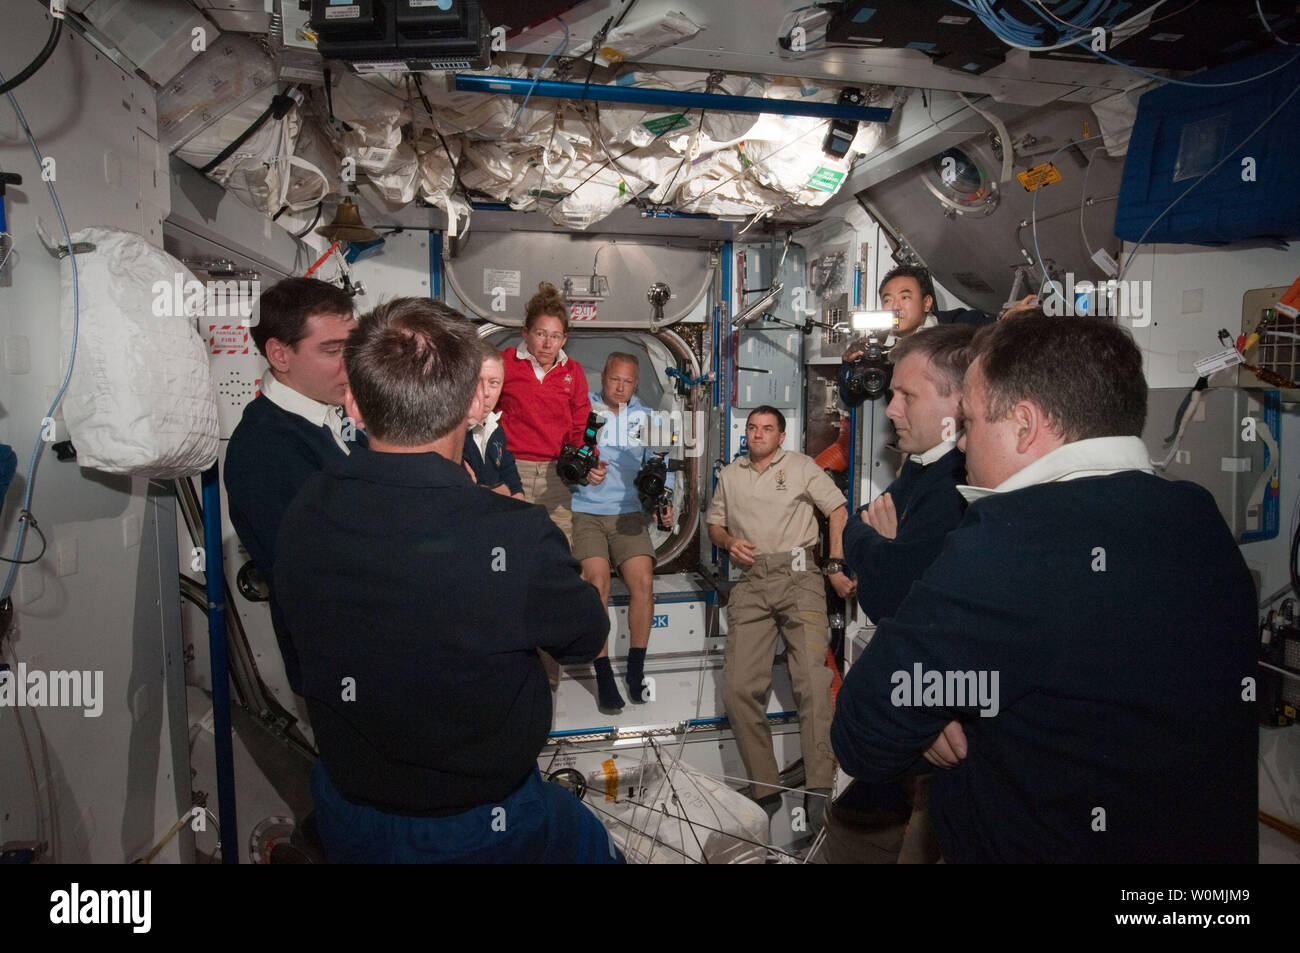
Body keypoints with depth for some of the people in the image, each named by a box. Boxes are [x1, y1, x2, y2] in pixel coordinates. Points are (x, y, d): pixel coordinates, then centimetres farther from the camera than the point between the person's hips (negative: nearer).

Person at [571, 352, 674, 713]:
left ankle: (636, 670, 2)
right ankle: (604, 677, -10)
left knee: (644, 581, -14)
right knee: (598, 582, -20)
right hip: (585, 511, -2)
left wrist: (664, 501, -1)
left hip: (628, 513, 3)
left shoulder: (645, 417, 16)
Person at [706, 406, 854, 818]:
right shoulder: (729, 474, 22)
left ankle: (820, 788, -15)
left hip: (798, 574, -3)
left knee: (812, 678, -18)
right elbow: (714, 523, 27)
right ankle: (764, 788, -1)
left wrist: (836, 566, -1)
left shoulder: (802, 466, 12)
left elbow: (838, 510, 9)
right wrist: (729, 542, 4)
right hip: (751, 581, 3)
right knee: (738, 687, -9)